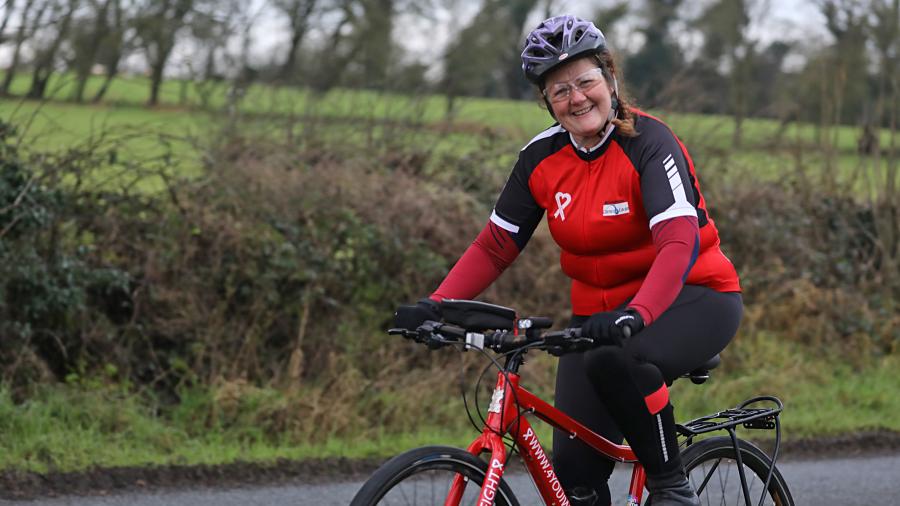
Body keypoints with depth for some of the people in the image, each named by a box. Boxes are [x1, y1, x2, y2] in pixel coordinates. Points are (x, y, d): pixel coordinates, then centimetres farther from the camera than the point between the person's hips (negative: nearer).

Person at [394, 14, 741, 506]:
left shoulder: (648, 142, -17)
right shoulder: (542, 157, -2)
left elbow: (679, 243, -30)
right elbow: (495, 245, 3)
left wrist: (636, 315, -46)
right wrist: (436, 304, -13)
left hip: (692, 298, -5)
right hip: (601, 311, 5)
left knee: (616, 359, -37)